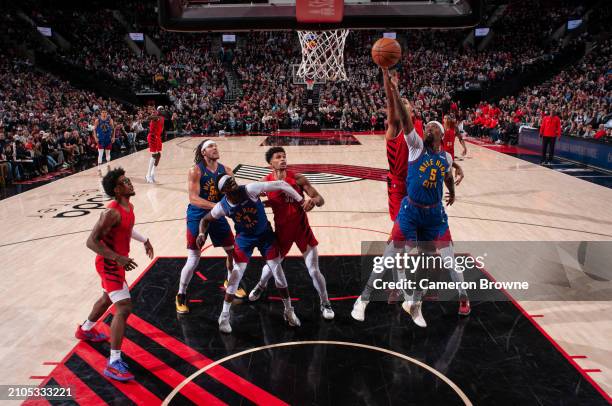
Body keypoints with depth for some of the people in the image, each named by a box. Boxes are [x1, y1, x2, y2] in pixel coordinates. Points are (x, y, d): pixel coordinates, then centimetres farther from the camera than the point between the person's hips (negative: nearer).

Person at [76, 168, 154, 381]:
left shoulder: (129, 207, 1)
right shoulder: (112, 212, -28)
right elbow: (91, 241, -28)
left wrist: (144, 239, 18)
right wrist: (118, 258, -33)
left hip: (116, 262, 10)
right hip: (109, 264, -10)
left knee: (108, 298, 30)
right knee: (124, 308, -15)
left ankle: (85, 330, 56)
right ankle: (114, 363, -9)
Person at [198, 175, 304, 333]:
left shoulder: (250, 189, -29)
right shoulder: (222, 207, -20)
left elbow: (280, 184, -26)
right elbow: (205, 220, -2)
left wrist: (301, 200, -24)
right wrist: (202, 234, -23)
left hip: (265, 234, 0)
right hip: (244, 238, 0)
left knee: (278, 271, 2)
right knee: (236, 274, -6)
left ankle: (289, 311, 21)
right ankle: (224, 316, 14)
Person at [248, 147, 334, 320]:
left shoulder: (298, 178, -12)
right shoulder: (265, 182, -8)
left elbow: (321, 200, -13)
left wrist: (313, 200, -34)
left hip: (302, 229, -1)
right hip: (282, 230, 2)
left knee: (314, 271, -1)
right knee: (272, 264, 21)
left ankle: (325, 304, 22)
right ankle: (261, 286, 55)